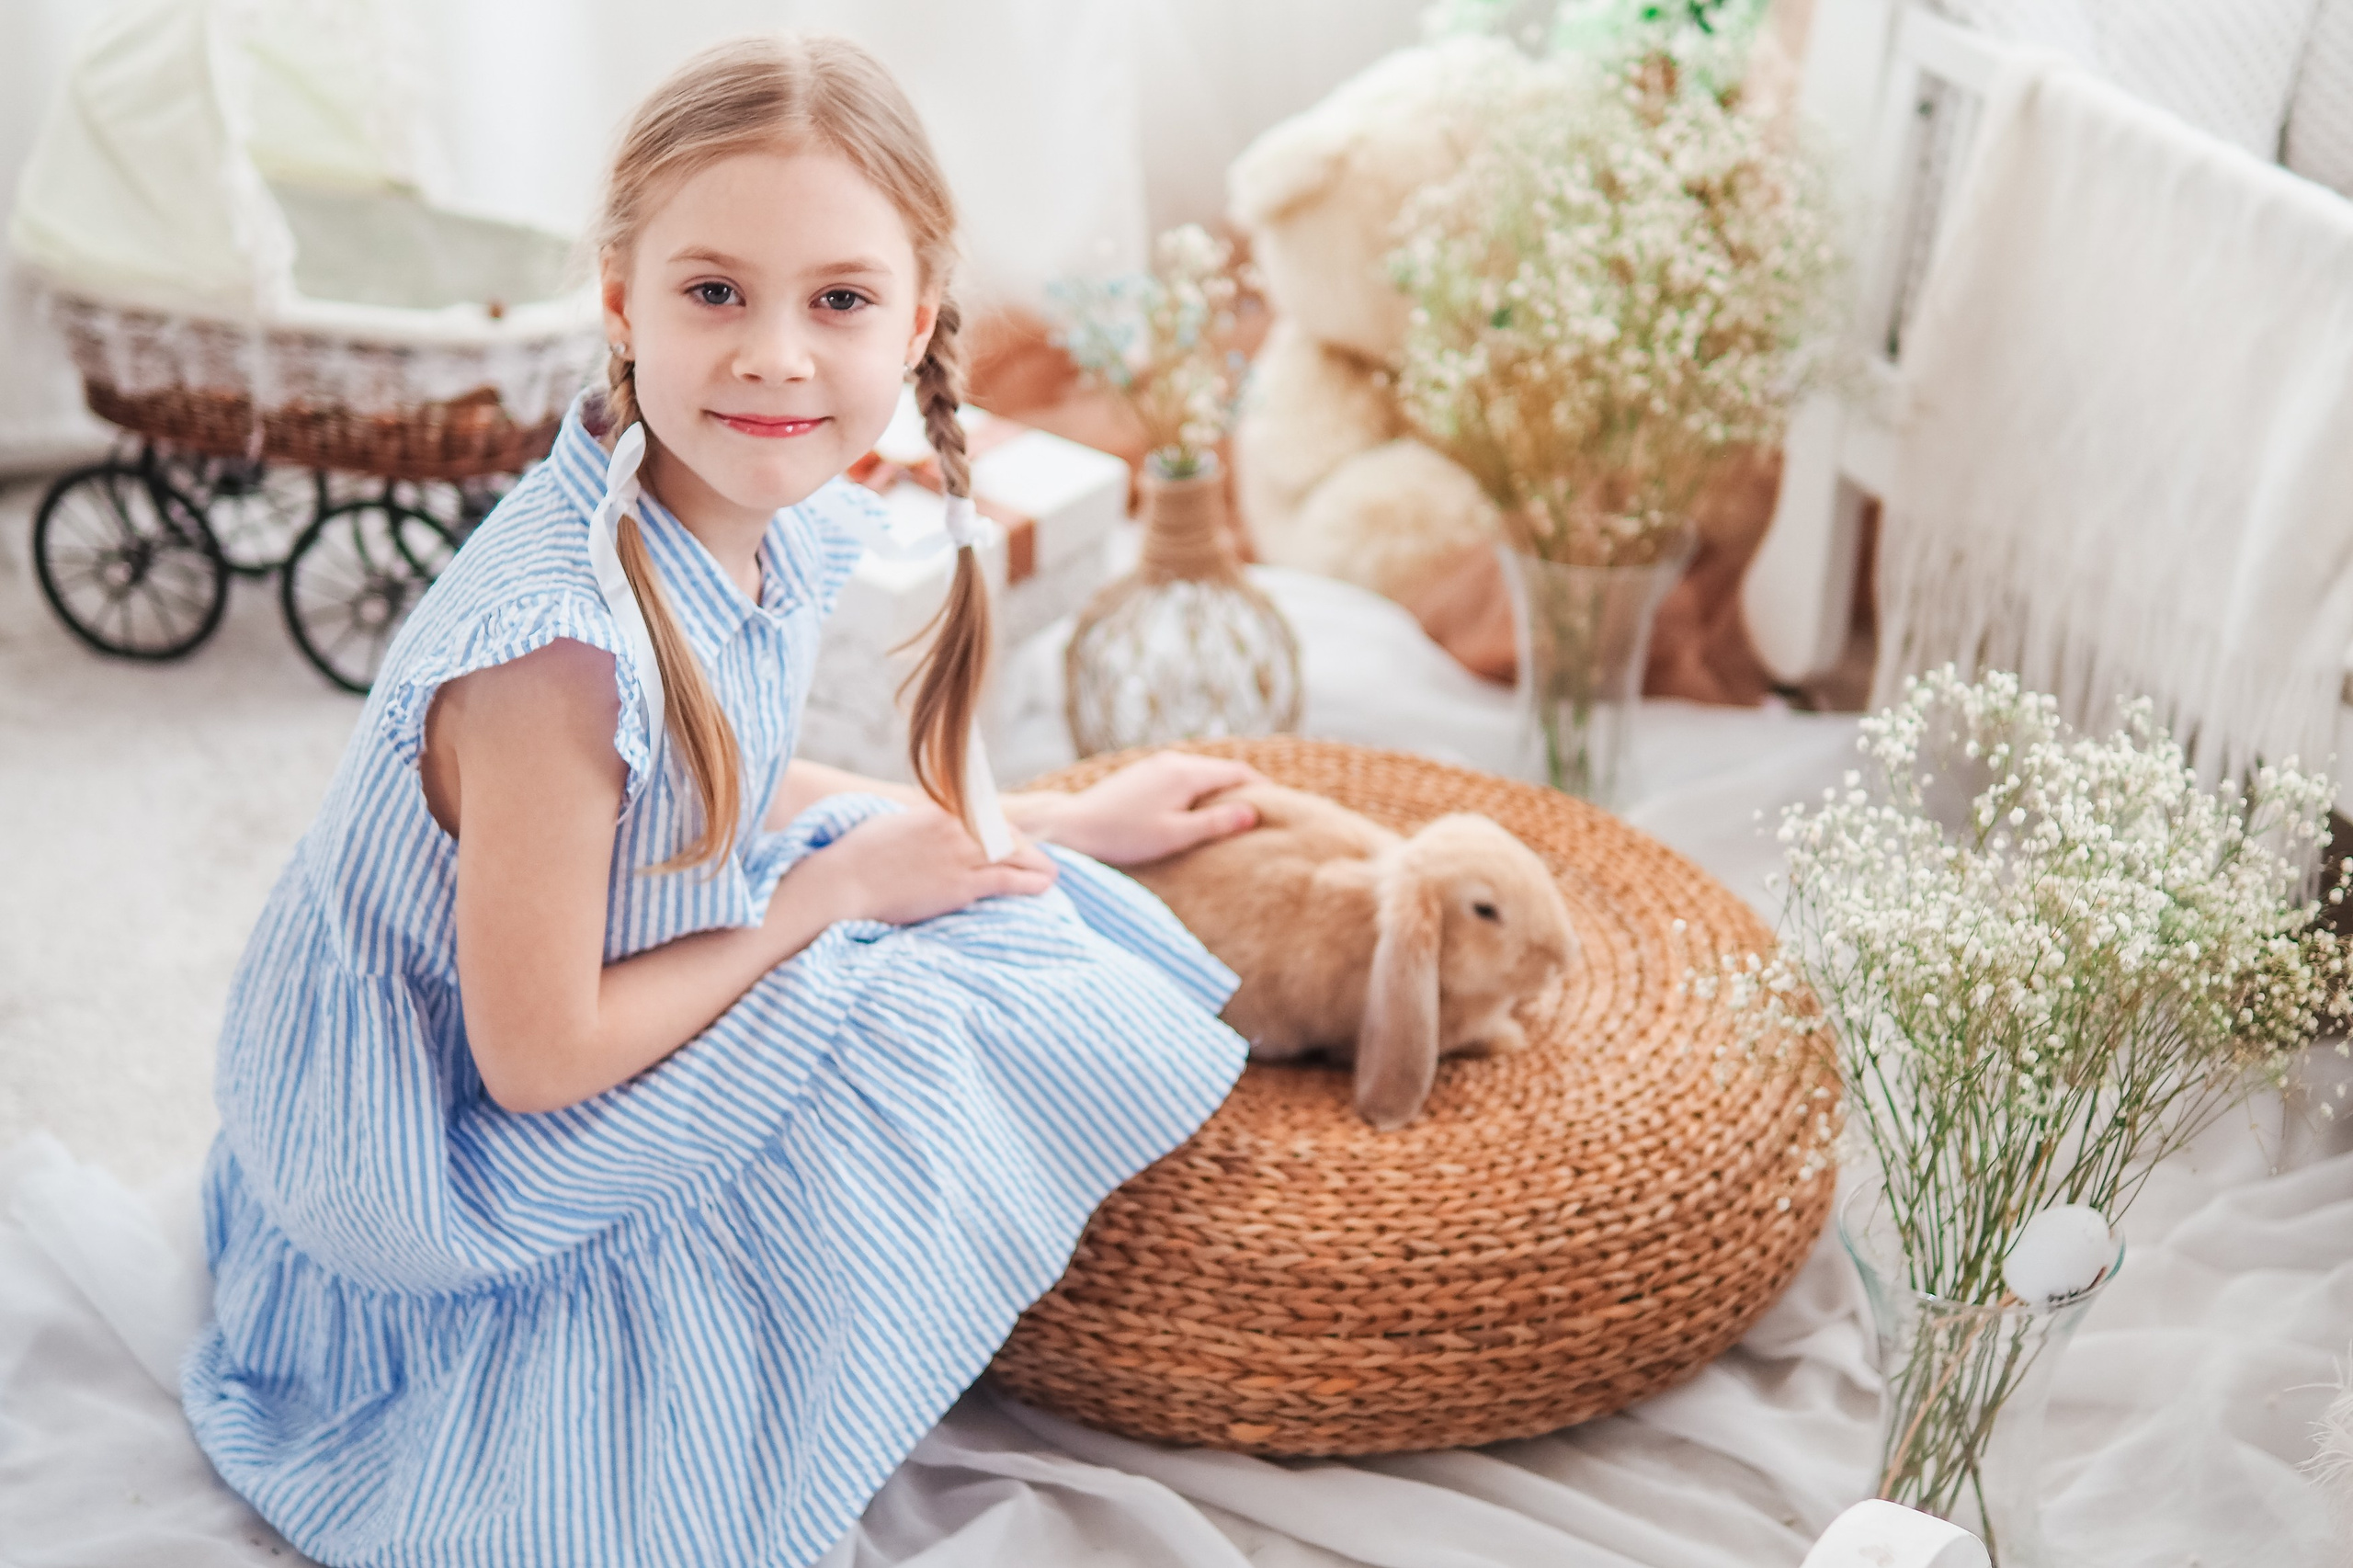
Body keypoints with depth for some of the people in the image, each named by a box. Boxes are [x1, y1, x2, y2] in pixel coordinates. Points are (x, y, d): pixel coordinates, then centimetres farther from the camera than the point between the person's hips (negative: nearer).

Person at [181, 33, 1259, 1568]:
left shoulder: (776, 518, -9)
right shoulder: (563, 643, -35)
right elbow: (538, 1057, -27)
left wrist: (1065, 822, 9)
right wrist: (838, 891, -17)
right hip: (451, 1148, -8)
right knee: (936, 1024, -17)